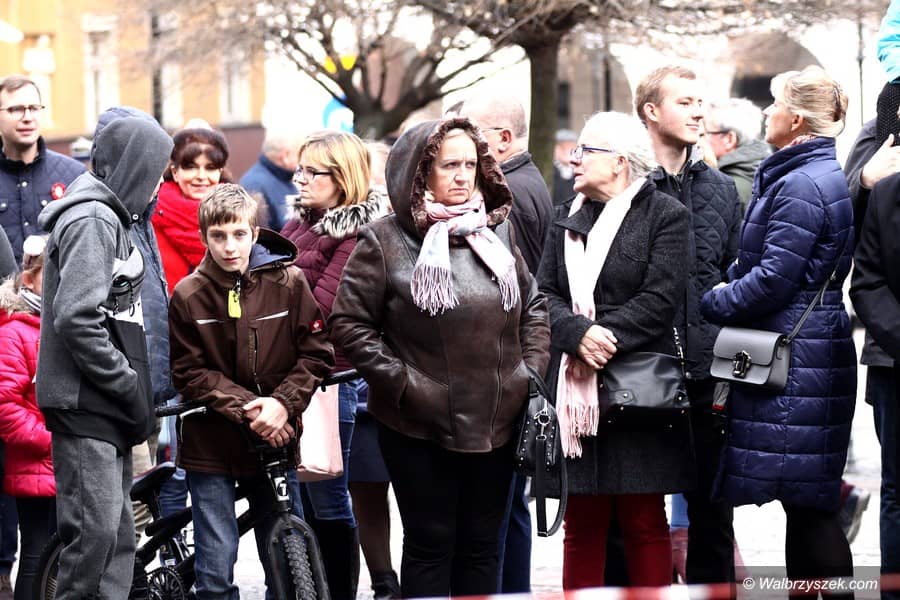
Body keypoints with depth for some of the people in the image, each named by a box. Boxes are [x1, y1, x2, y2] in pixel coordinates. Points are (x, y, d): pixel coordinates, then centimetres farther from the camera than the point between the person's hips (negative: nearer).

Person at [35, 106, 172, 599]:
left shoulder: (108, 217, 18)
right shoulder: (92, 220, -12)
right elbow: (76, 318, -22)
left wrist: (134, 386, 11)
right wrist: (129, 384, -16)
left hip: (106, 409, 10)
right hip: (84, 407, -10)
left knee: (118, 536, 9)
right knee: (96, 530, -14)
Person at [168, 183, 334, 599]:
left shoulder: (288, 282, -3)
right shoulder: (188, 295, -5)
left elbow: (316, 354, 0)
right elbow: (190, 374, -4)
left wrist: (282, 404, -14)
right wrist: (246, 409, -15)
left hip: (274, 442, 1)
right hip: (211, 445, -1)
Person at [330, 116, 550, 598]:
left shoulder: (497, 233, 9)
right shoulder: (385, 241, -6)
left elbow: (534, 305, 18)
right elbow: (349, 324, -7)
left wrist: (532, 368, 6)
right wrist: (400, 381, -12)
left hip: (496, 425, 4)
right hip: (420, 429, -4)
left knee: (482, 546, 11)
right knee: (430, 545, 2)